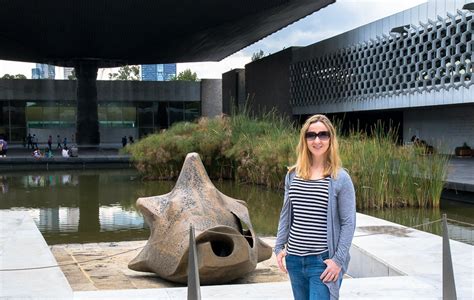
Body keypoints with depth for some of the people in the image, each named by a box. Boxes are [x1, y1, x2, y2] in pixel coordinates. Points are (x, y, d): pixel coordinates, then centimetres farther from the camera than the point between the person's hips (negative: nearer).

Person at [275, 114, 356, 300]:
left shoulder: (340, 178, -6)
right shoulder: (292, 175, 6)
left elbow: (348, 223, -7)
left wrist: (338, 260, -11)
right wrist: (279, 247, 7)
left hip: (323, 261, -5)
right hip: (294, 259, 5)